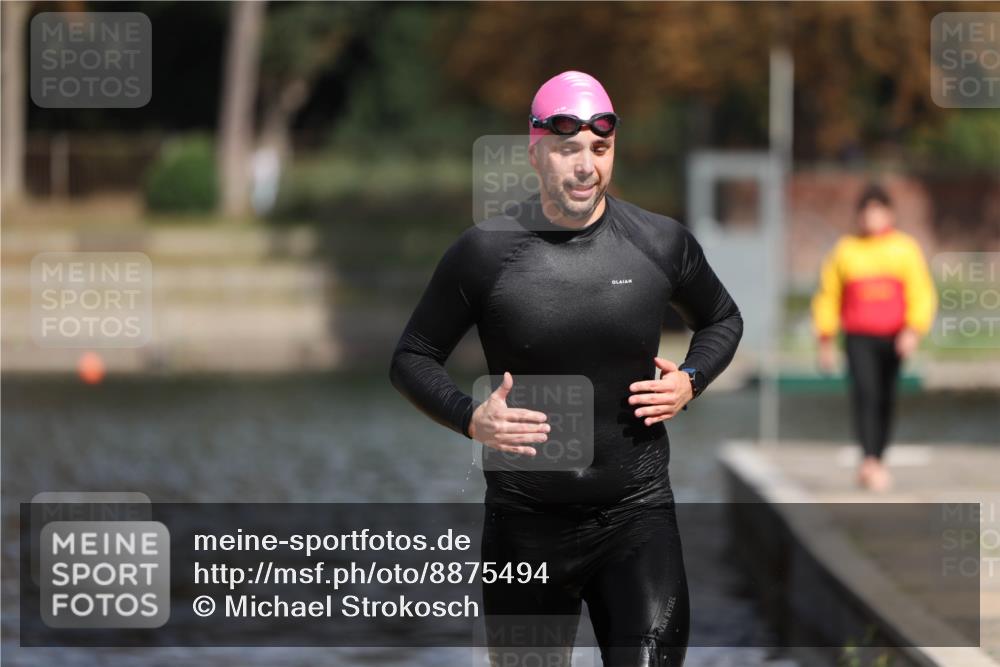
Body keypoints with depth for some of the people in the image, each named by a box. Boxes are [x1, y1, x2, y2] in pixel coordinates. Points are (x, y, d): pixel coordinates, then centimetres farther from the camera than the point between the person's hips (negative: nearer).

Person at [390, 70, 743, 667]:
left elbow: (723, 320, 18)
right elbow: (412, 358, 5)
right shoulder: (485, 251, -6)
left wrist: (691, 381, -1)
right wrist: (471, 419, -12)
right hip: (526, 521, 0)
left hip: (636, 511, 0)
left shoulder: (662, 243, -1)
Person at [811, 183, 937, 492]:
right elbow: (828, 296, 13)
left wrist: (913, 330, -15)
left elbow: (922, 293, 0)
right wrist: (825, 340, 9)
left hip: (893, 338, 1)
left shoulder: (905, 248, 5)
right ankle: (869, 460, -32)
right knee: (864, 391, -20)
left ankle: (877, 461, 23)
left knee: (886, 400, 8)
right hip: (858, 336, -1)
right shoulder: (845, 250, 7)